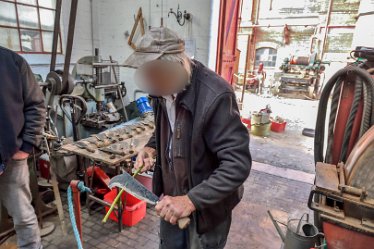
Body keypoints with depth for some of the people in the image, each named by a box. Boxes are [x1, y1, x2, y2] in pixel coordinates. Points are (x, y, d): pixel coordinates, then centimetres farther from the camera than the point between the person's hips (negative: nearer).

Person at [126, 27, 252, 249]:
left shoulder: (216, 96, -30)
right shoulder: (164, 87, -5)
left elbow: (239, 163, -29)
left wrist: (192, 200, -32)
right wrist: (153, 147, -5)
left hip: (207, 206, -6)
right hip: (172, 196, 7)